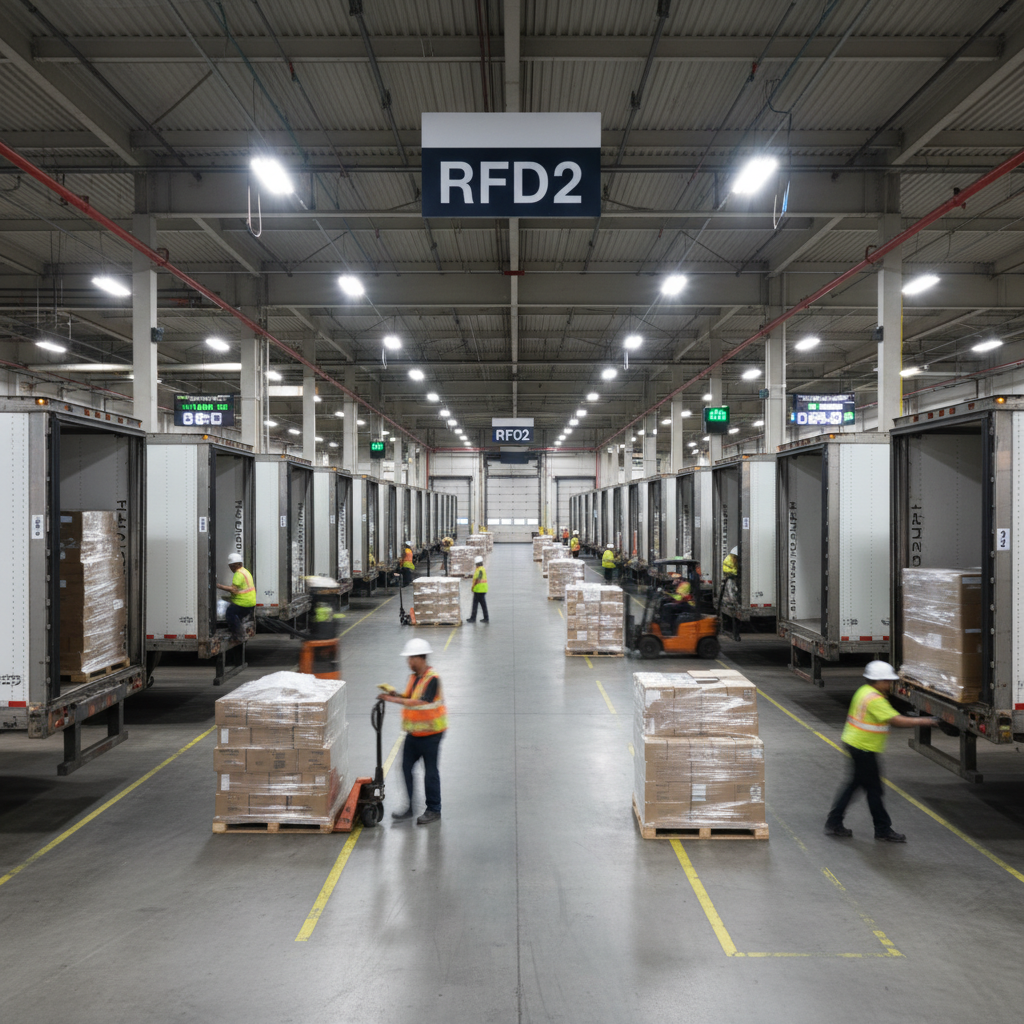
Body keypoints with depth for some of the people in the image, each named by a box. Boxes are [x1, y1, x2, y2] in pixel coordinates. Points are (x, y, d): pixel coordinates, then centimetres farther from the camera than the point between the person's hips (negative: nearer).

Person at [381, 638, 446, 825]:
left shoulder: (432, 679, -20)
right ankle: (410, 807, 20)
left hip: (430, 733, -8)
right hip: (414, 732, 8)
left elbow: (422, 702, -30)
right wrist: (394, 694, -3)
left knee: (430, 771, 3)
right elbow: (408, 698, 16)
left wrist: (395, 700, -30)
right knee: (406, 767, 10)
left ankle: (434, 810, 15)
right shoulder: (414, 677, 8)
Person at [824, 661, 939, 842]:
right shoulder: (875, 699, -21)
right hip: (864, 749, -10)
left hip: (853, 744, 10)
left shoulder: (865, 692, 10)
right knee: (873, 788, 1)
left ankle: (834, 823, 19)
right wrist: (923, 721, -16)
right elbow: (897, 721, -23)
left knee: (855, 784, 15)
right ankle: (883, 829, 13)